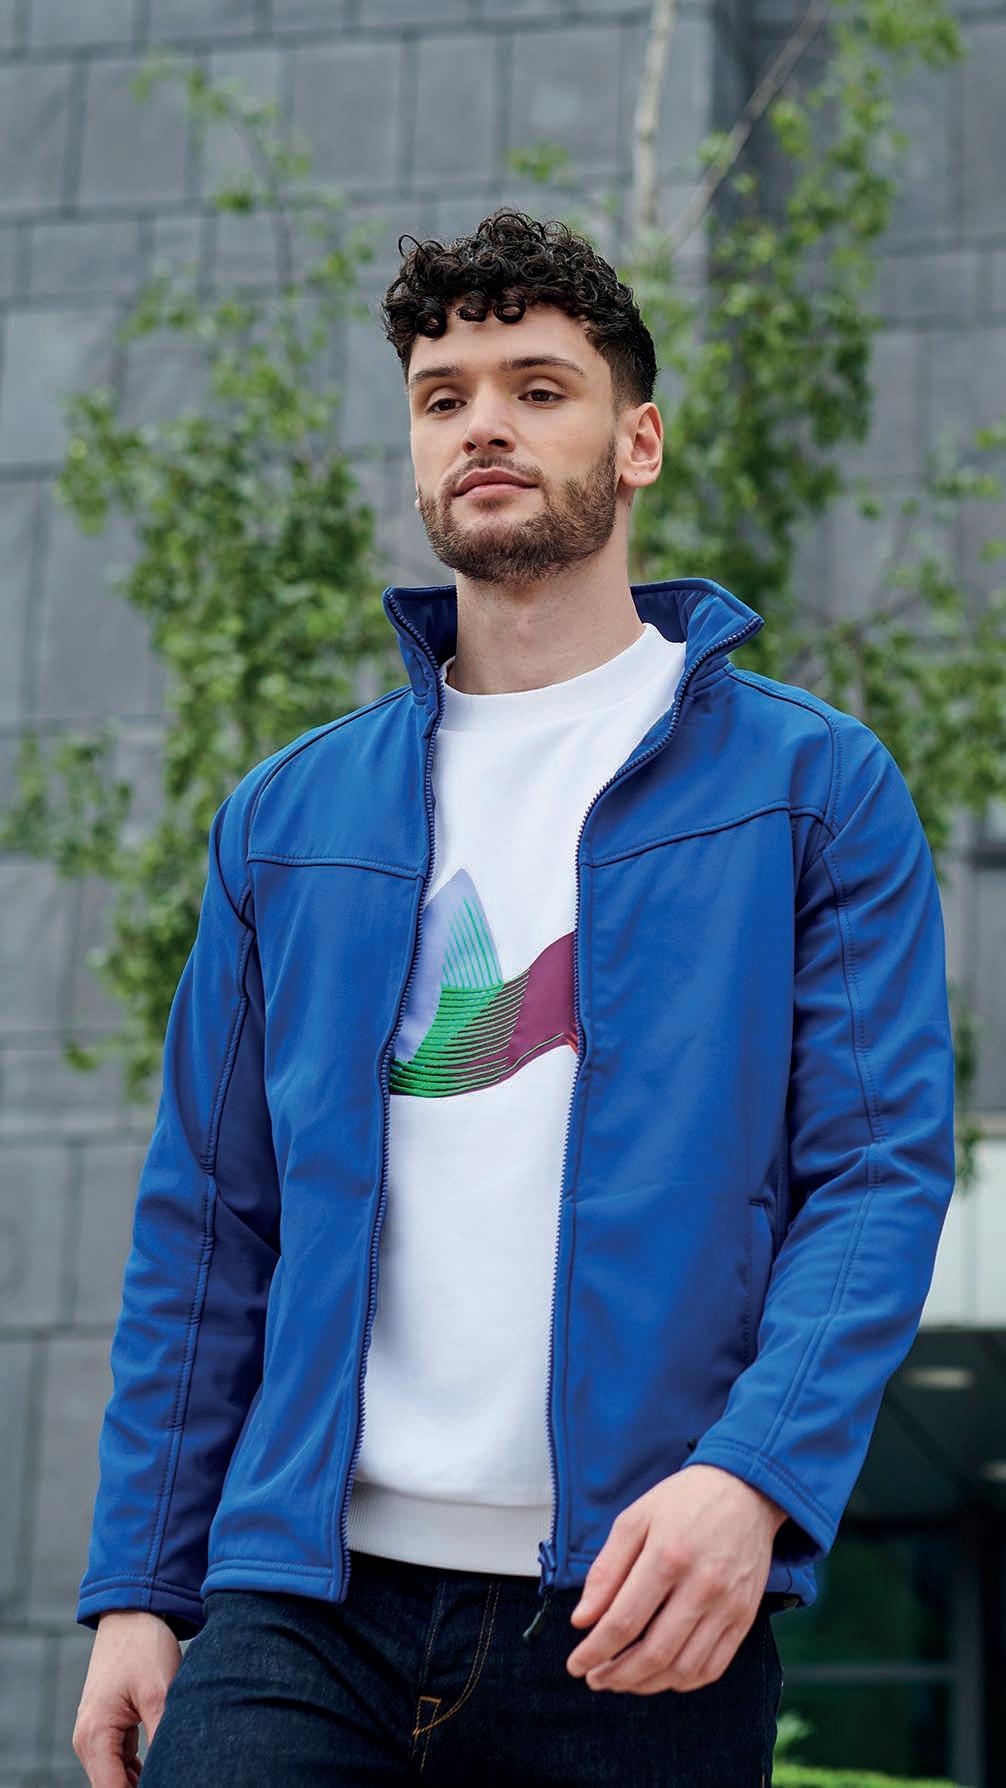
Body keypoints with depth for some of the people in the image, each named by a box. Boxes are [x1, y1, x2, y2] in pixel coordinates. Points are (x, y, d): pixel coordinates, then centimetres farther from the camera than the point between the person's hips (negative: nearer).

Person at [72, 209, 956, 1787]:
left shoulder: (812, 786, 5)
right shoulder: (288, 815, 13)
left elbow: (882, 1172, -4)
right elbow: (206, 1219, 13)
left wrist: (752, 1474, -19)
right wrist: (136, 1588, 7)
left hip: (644, 1619, -2)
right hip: (303, 1598, 2)